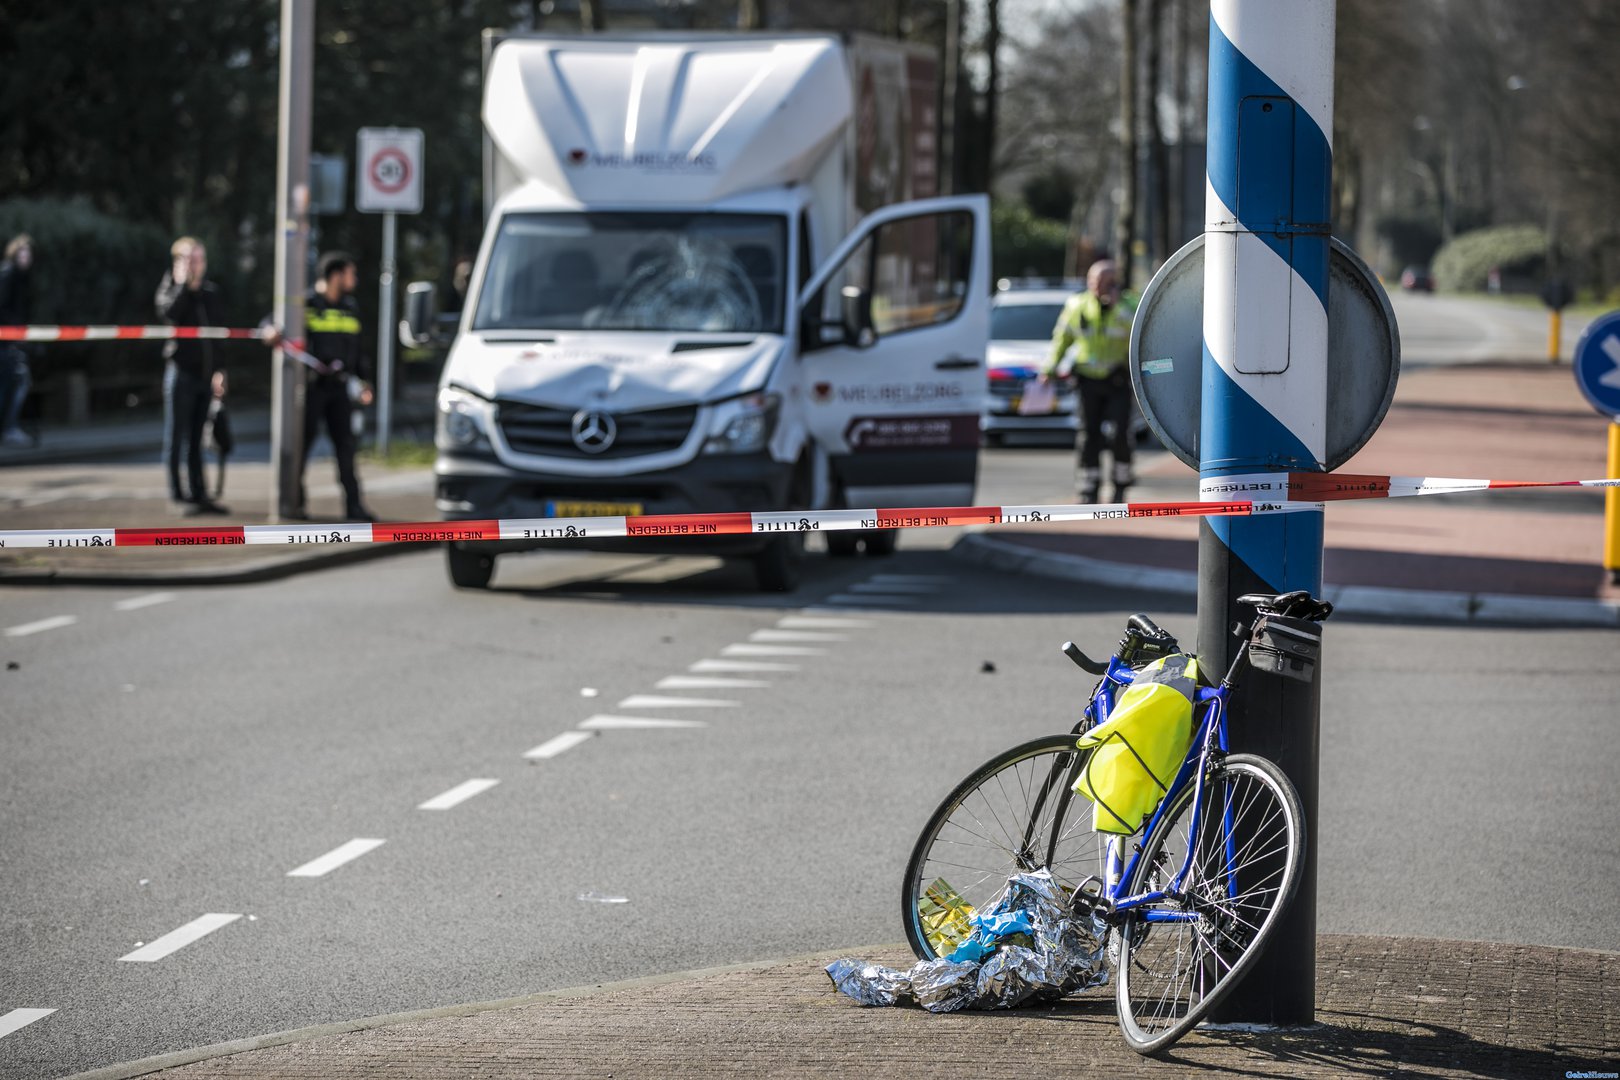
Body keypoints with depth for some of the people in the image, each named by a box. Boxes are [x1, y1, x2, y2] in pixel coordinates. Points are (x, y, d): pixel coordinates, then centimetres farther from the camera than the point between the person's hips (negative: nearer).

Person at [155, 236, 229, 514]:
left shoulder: (211, 292, 12)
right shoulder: (171, 288, -2)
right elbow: (168, 314, -24)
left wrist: (219, 371, 11)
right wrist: (183, 284, -21)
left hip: (205, 374, 5)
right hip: (181, 371, -5)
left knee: (196, 439, 11)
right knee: (176, 437, -1)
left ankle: (199, 494, 14)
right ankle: (178, 496, 2)